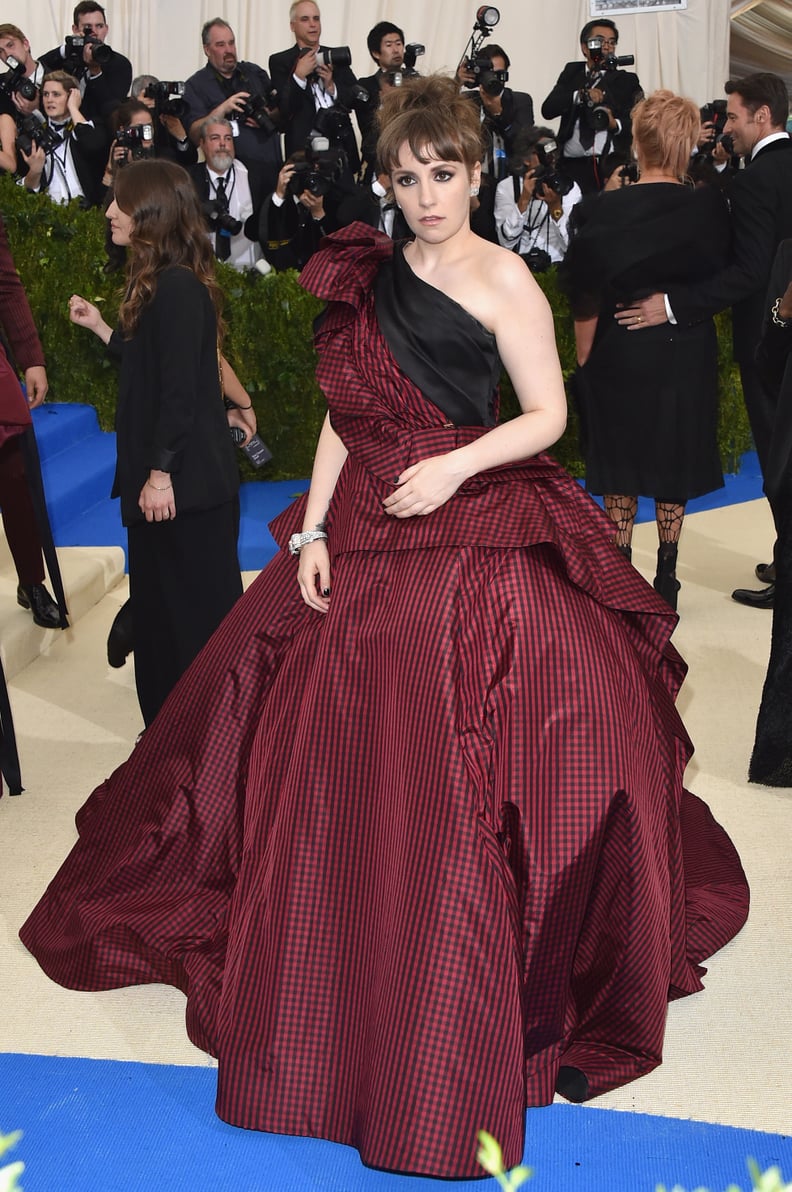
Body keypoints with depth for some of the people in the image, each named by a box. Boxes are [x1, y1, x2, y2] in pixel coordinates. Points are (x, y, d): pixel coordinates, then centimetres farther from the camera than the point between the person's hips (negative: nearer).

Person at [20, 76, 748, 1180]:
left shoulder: (502, 279, -3)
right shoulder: (372, 275, 11)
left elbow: (548, 415, -4)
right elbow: (345, 414, 11)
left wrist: (457, 465, -18)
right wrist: (310, 529, 3)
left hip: (475, 547, -5)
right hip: (363, 543, 5)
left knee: (464, 782, -3)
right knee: (337, 761, 10)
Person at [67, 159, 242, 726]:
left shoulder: (177, 286, -17)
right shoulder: (163, 282, 12)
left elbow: (179, 387, -21)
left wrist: (161, 472, -20)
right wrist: (99, 327, 22)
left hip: (188, 481, -10)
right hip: (167, 473, 10)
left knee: (199, 605, 1)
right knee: (160, 601, 16)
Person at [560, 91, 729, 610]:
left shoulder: (603, 210, -12)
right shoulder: (709, 207, -10)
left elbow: (586, 299, -8)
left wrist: (584, 362, 1)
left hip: (619, 353, -1)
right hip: (687, 353, 1)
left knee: (620, 467, 12)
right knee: (674, 462, 14)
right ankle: (666, 577, 21)